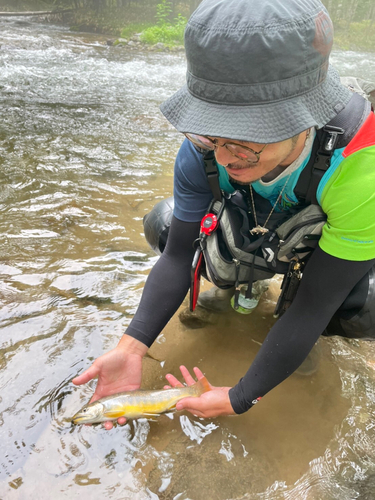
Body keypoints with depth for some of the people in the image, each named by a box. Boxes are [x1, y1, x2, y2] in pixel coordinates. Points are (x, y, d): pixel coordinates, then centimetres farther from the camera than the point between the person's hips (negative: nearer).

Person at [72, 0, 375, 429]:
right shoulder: (203, 151, -31)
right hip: (255, 228, 3)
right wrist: (132, 346, -33)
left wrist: (241, 398, -31)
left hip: (334, 231, -2)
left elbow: (315, 305, -35)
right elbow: (178, 254, -22)